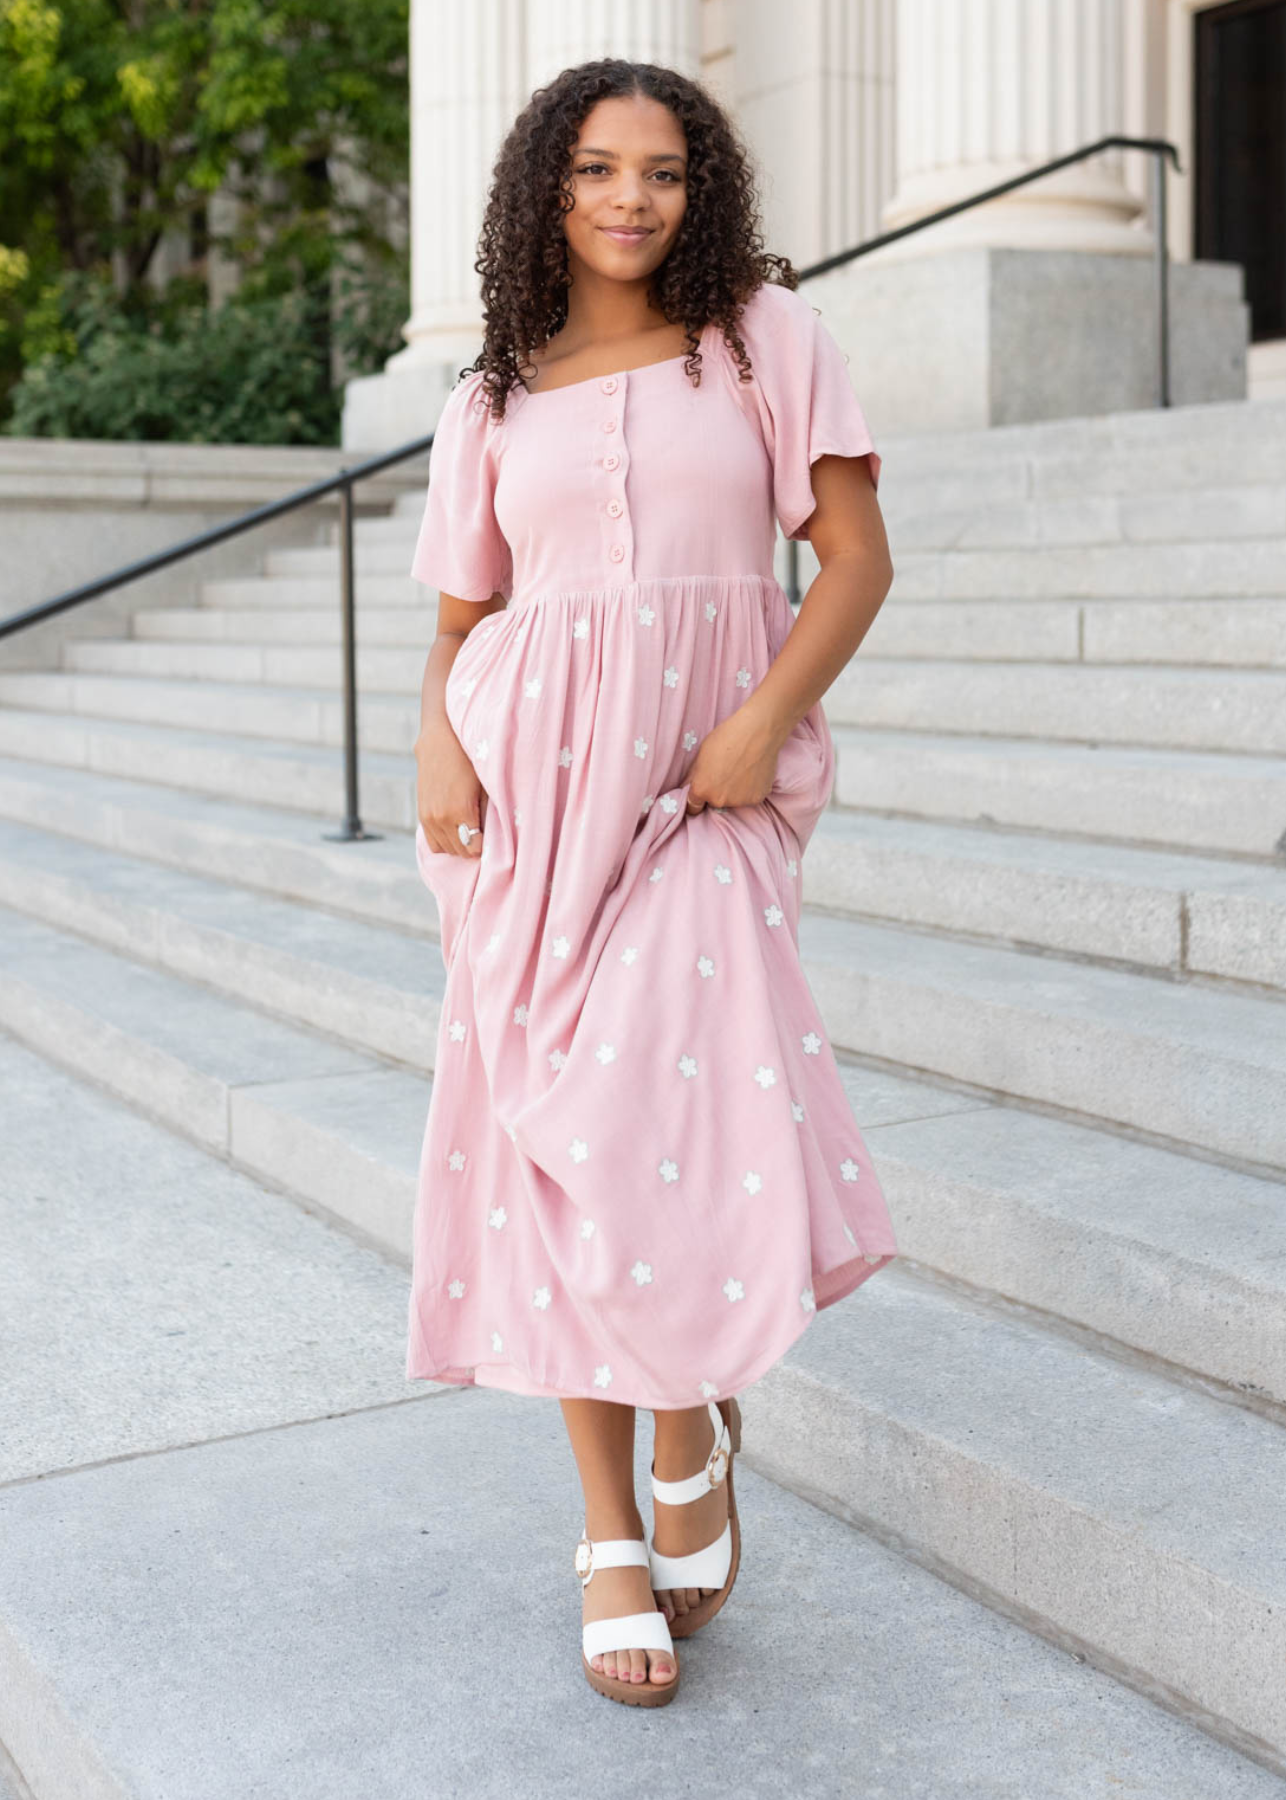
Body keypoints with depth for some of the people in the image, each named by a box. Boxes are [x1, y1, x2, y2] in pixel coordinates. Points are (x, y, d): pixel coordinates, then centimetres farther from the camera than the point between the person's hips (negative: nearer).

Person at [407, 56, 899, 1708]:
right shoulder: (493, 400, 13)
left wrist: (764, 719, -13)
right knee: (554, 1146, 0)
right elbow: (457, 620, 16)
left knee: (672, 1117, -19)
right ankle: (612, 1536, 14)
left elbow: (857, 557, 2)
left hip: (709, 780, -2)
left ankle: (694, 1431, 12)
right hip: (535, 779, 2)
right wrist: (437, 744, -5)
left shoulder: (767, 333, 6)